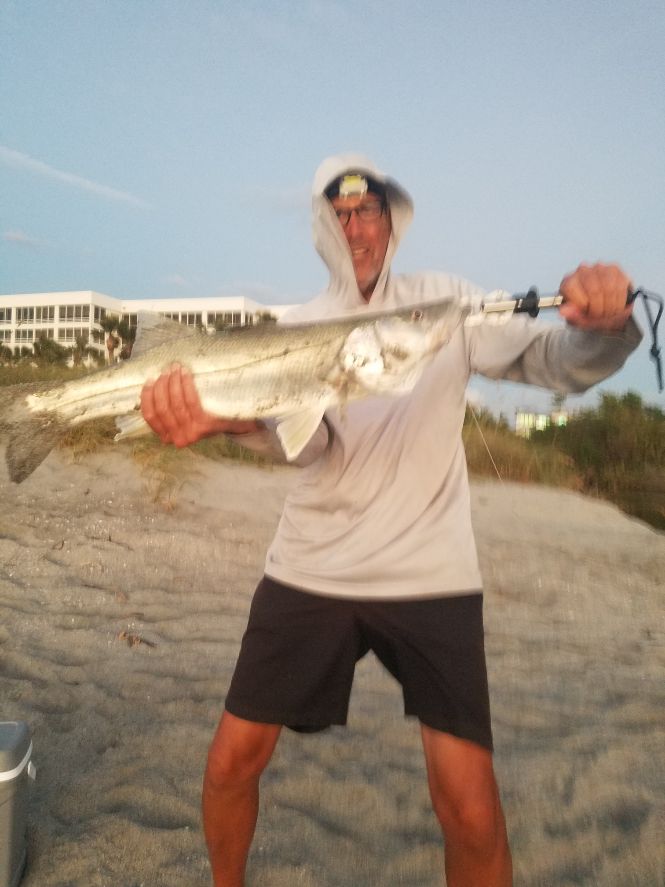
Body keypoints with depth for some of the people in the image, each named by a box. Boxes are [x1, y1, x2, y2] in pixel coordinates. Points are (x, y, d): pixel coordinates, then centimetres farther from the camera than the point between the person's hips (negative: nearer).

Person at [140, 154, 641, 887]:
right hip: (310, 572, 2)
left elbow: (560, 364, -3)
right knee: (232, 760, 8)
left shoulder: (445, 302, 3)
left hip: (430, 577, -1)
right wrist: (230, 415, -35)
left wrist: (605, 325, -26)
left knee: (471, 810, -7)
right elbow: (304, 439, -13)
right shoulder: (300, 328, 4)